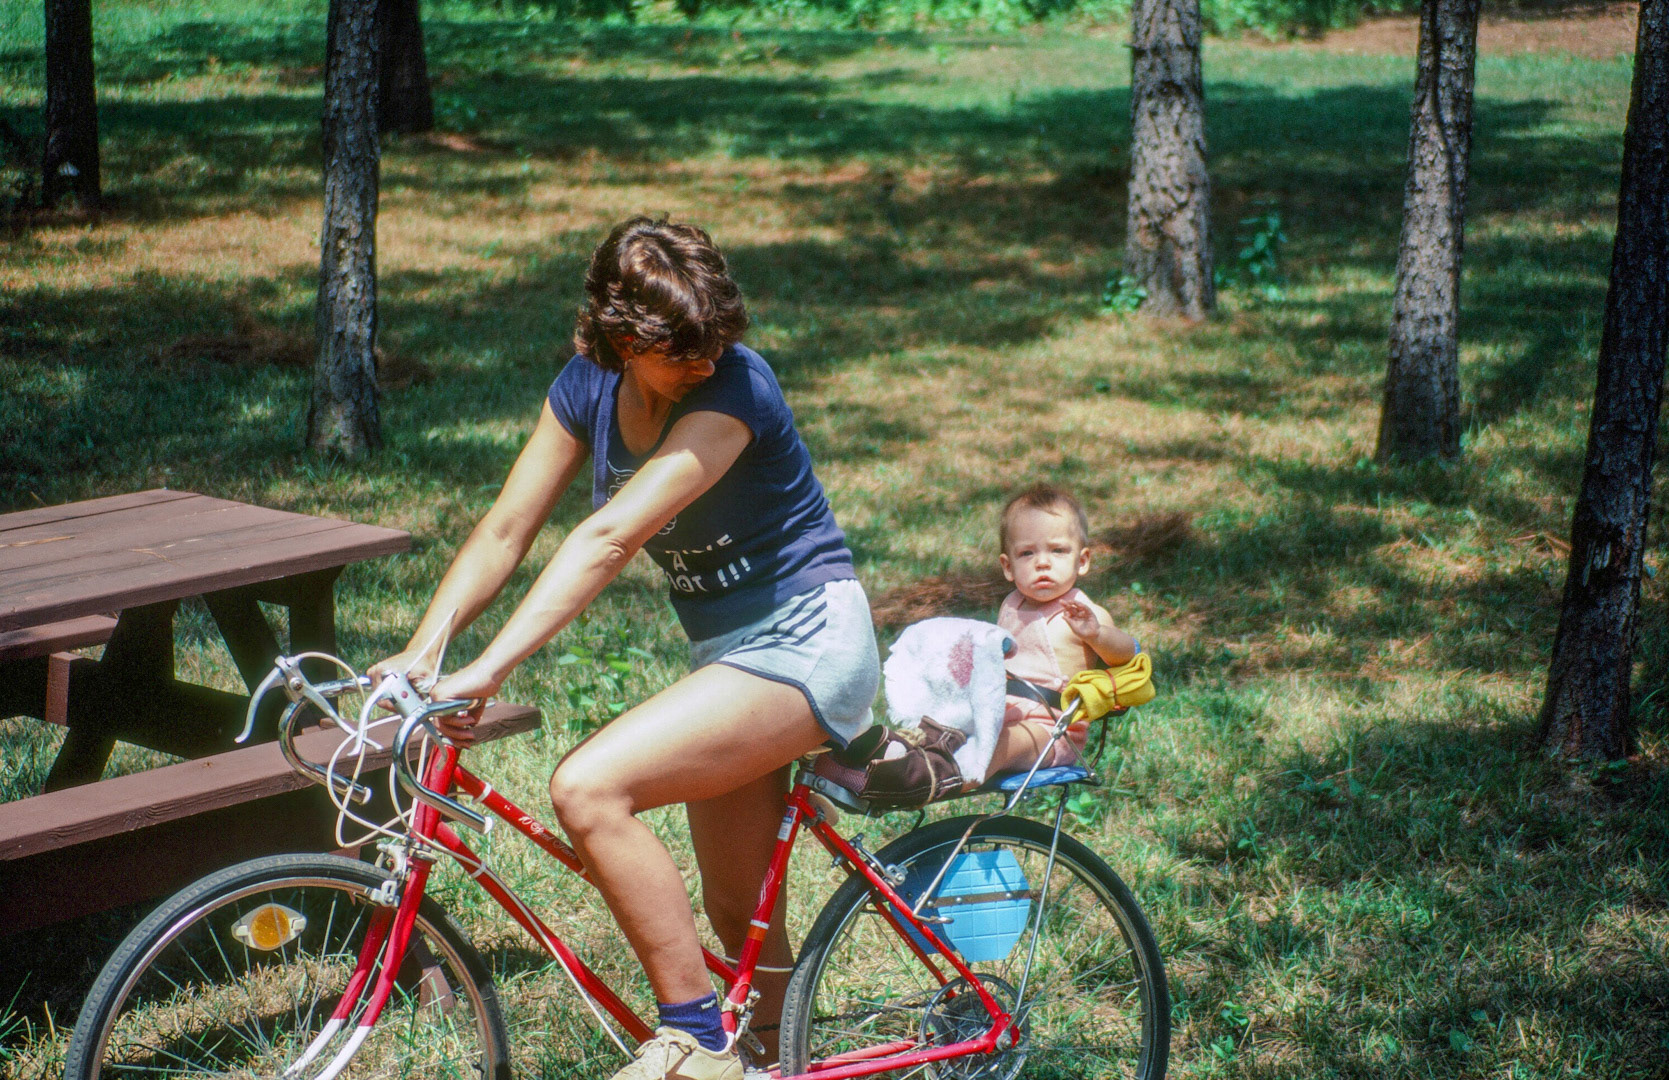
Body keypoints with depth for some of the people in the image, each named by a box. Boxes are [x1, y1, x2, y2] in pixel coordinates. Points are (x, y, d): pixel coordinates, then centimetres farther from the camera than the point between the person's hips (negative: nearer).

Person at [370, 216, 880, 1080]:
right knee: (735, 913, 17)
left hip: (807, 642, -8)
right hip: (725, 647, 8)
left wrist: (489, 668, -37)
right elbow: (506, 529, -2)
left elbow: (606, 540, -32)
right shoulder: (589, 388, -2)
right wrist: (420, 651, -16)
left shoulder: (734, 387, -24)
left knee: (588, 788, -24)